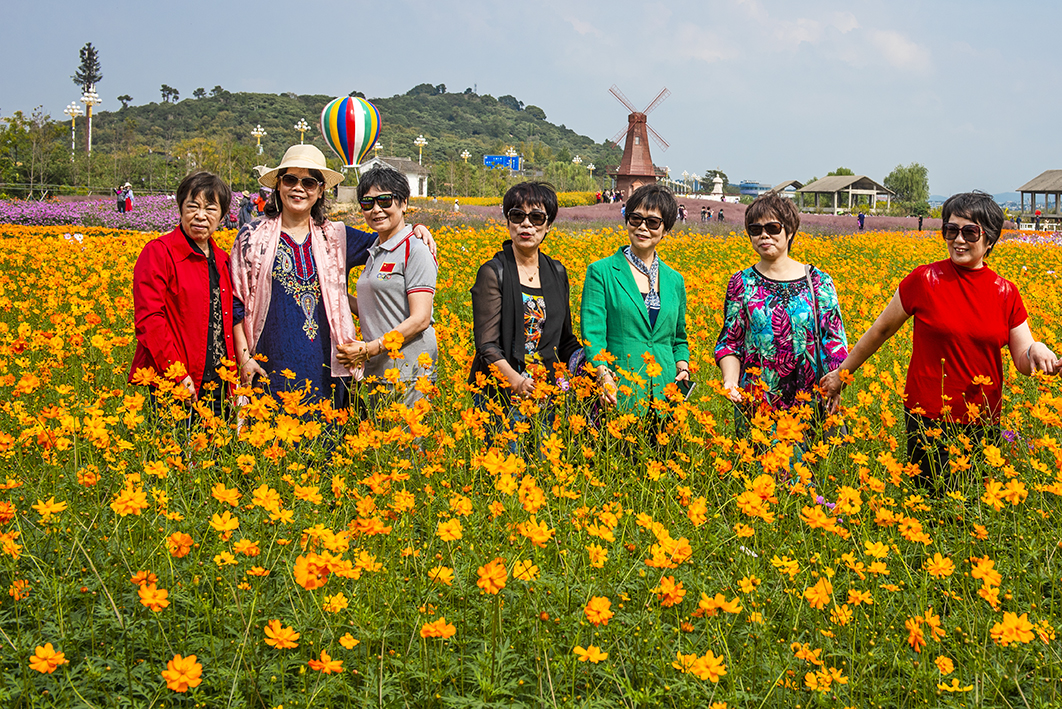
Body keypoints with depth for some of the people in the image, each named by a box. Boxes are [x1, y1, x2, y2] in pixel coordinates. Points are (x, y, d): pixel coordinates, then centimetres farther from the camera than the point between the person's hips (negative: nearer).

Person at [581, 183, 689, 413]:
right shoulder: (601, 272, 1)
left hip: (664, 392, 3)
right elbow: (593, 333, -8)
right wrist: (603, 375, -24)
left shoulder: (675, 281, 14)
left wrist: (683, 368, 2)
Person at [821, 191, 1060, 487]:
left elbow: (1024, 362, 6)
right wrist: (842, 372, 12)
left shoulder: (1006, 293, 3)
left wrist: (1037, 351, -17)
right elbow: (881, 330, 6)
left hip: (984, 424, 3)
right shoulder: (924, 280, -5)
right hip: (929, 419, -3)